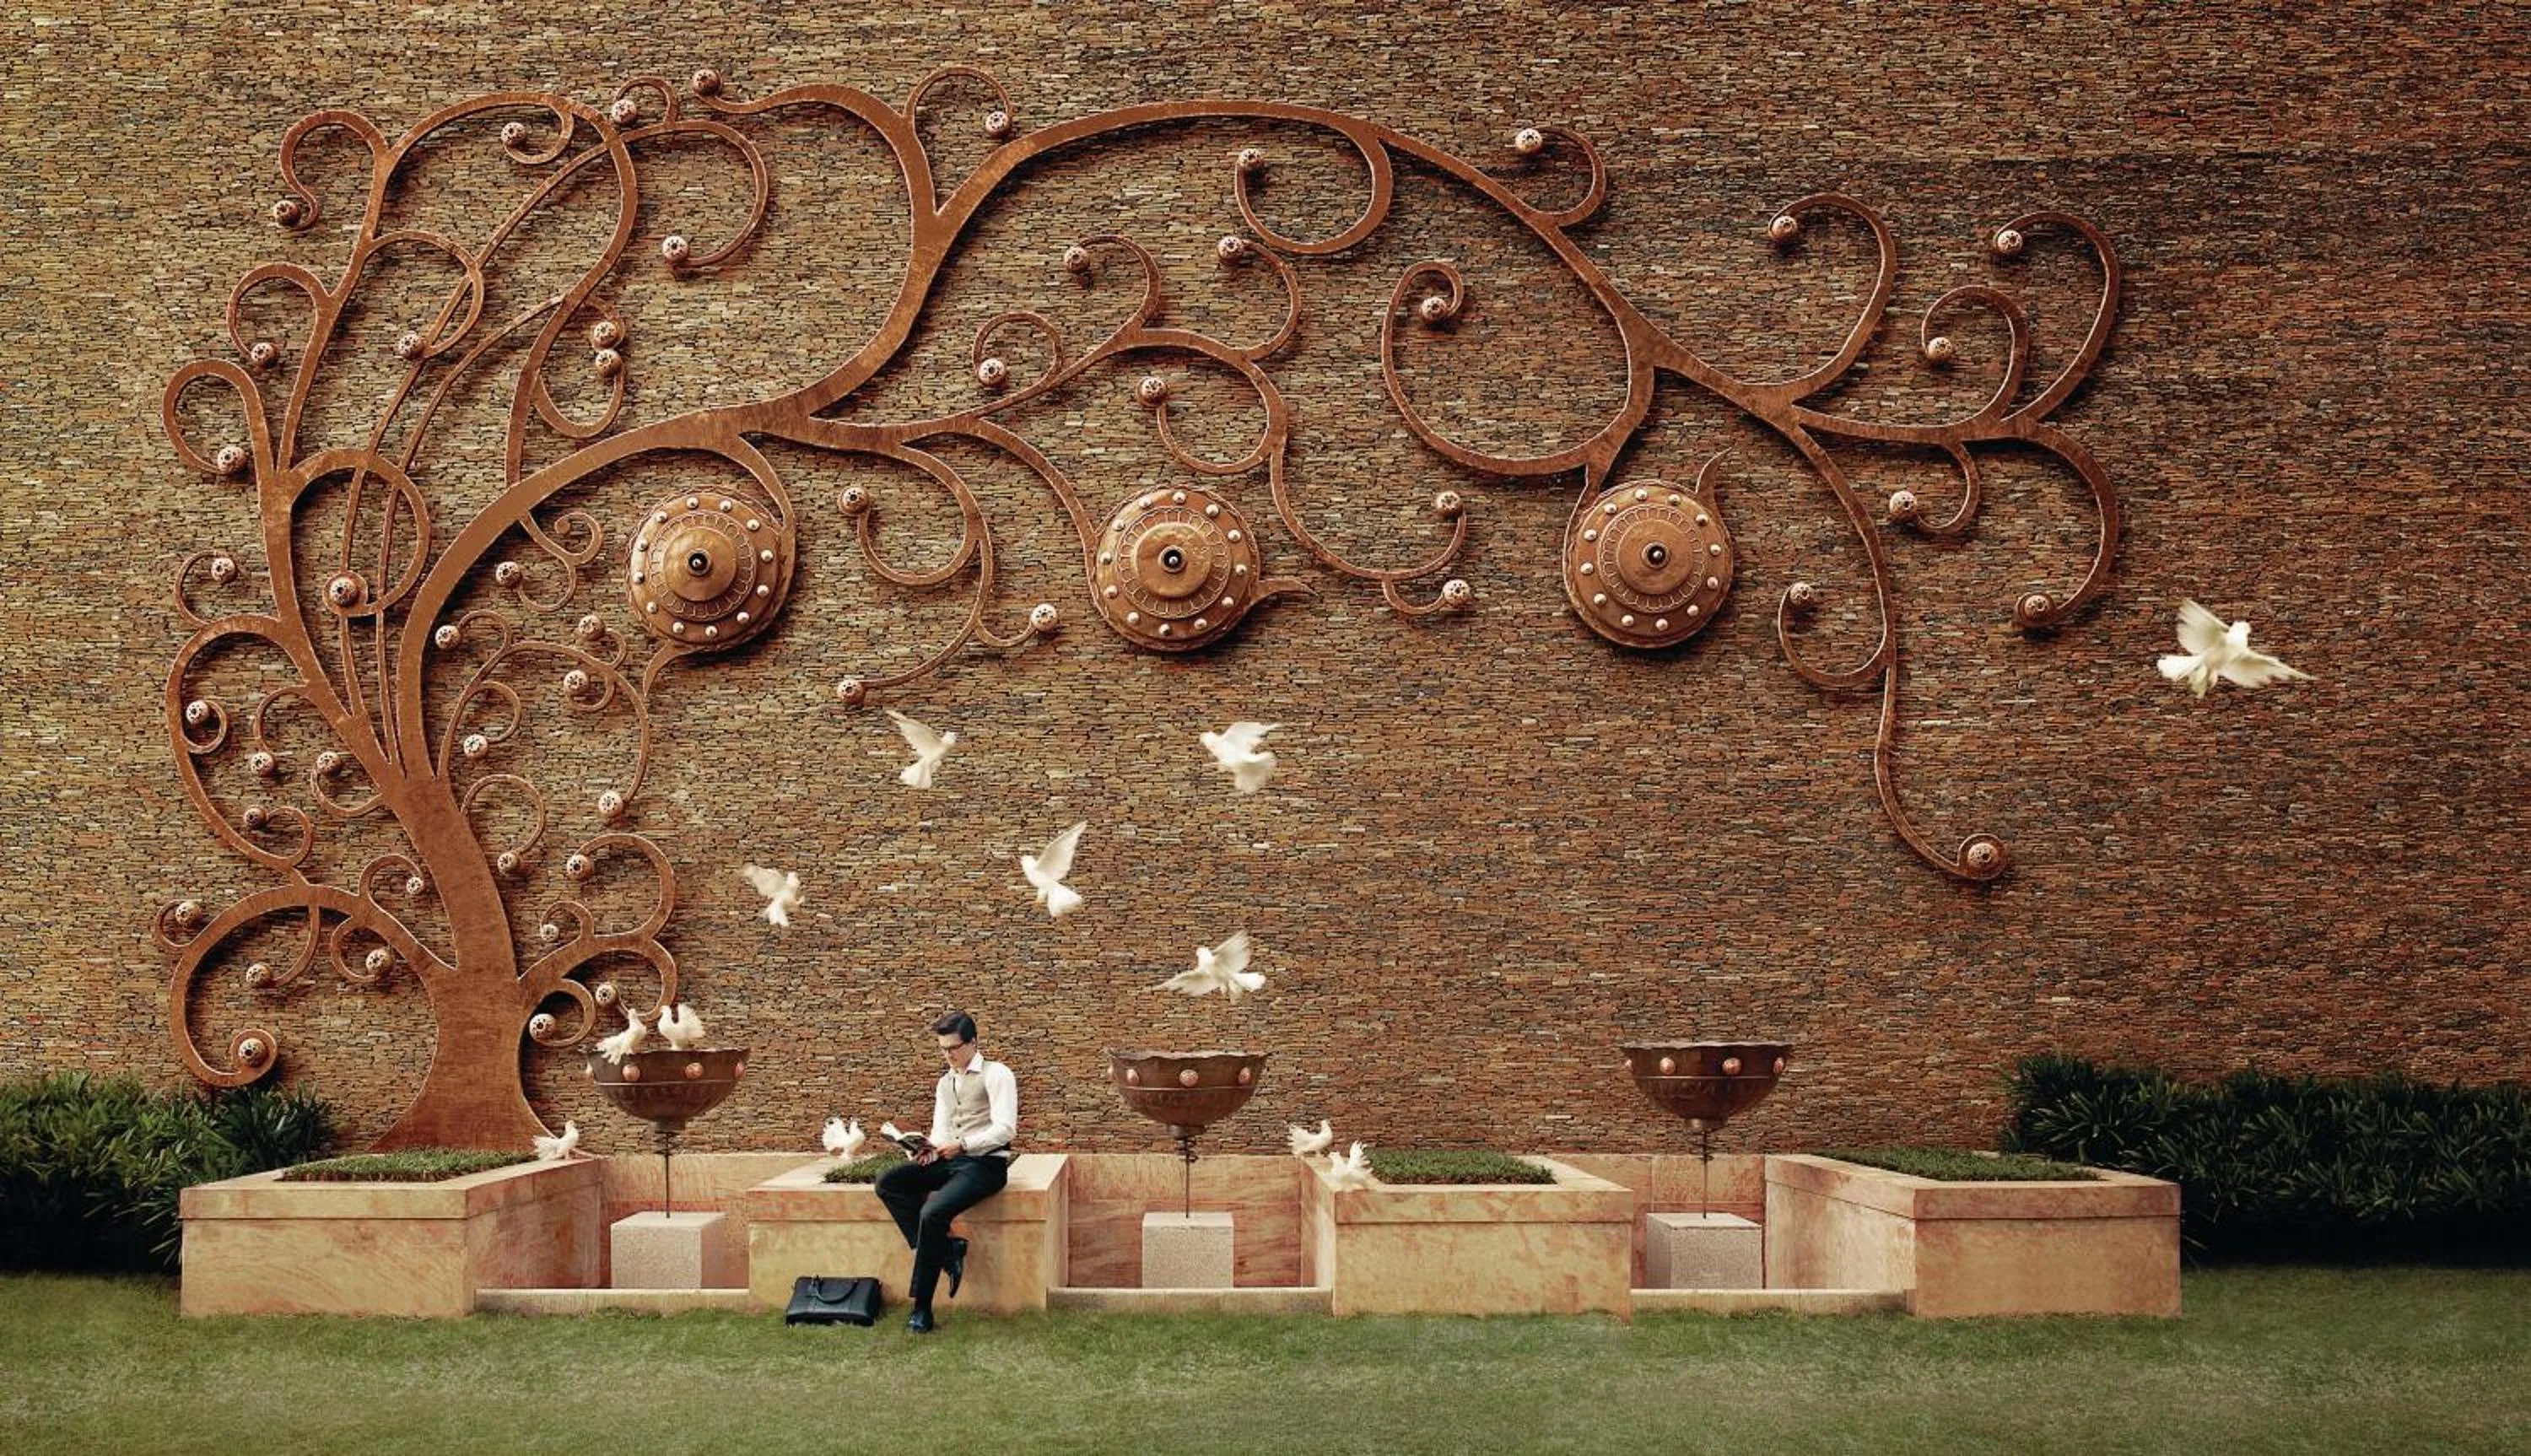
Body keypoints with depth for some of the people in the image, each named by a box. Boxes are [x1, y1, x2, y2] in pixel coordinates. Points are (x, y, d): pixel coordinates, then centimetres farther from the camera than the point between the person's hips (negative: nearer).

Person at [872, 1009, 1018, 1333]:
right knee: (888, 1183, -14)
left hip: (985, 1164, -8)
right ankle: (946, 1250, -17)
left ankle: (922, 1308, -21)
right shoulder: (945, 1083, 19)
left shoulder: (996, 1075, -5)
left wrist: (962, 1145, -25)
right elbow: (941, 1130, 17)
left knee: (933, 1213, -30)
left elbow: (1005, 1129, -15)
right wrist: (932, 1149, -7)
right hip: (949, 1161, 8)